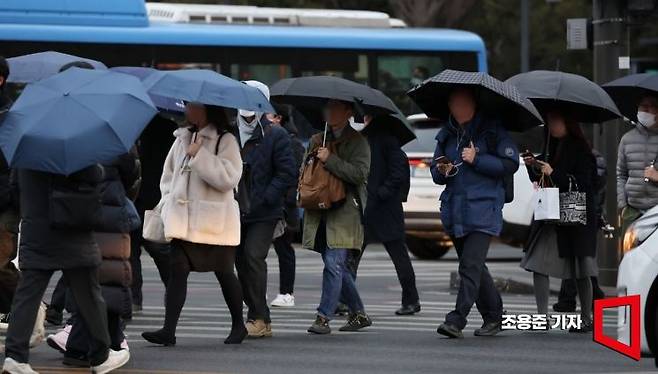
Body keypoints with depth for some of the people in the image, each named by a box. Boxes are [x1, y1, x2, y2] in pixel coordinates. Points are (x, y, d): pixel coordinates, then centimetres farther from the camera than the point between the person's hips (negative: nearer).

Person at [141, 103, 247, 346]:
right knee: (177, 271, -7)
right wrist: (168, 201, 8)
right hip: (183, 219, 5)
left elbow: (229, 178, -19)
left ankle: (238, 326, 25)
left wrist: (199, 155, -20)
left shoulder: (225, 141, -7)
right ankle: (168, 330, -12)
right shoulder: (182, 139, 12)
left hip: (216, 223, -5)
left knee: (224, 273, 7)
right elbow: (169, 172, 23)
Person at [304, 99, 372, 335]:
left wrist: (330, 160, -16)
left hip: (344, 214, -7)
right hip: (319, 214, 7)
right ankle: (358, 314, 22)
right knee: (336, 266, 10)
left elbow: (359, 173, -14)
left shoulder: (357, 142, -1)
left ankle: (324, 317, -14)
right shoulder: (317, 140, 17)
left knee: (333, 263, -14)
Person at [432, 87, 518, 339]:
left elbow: (510, 164, -7)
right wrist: (442, 171, -3)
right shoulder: (446, 134, 15)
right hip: (455, 209, 6)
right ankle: (494, 316, 25)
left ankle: (457, 319, -20)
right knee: (473, 266, 12)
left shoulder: (492, 130, -1)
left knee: (471, 265, -15)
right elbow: (436, 173, 21)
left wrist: (476, 160, -13)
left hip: (483, 207, -6)